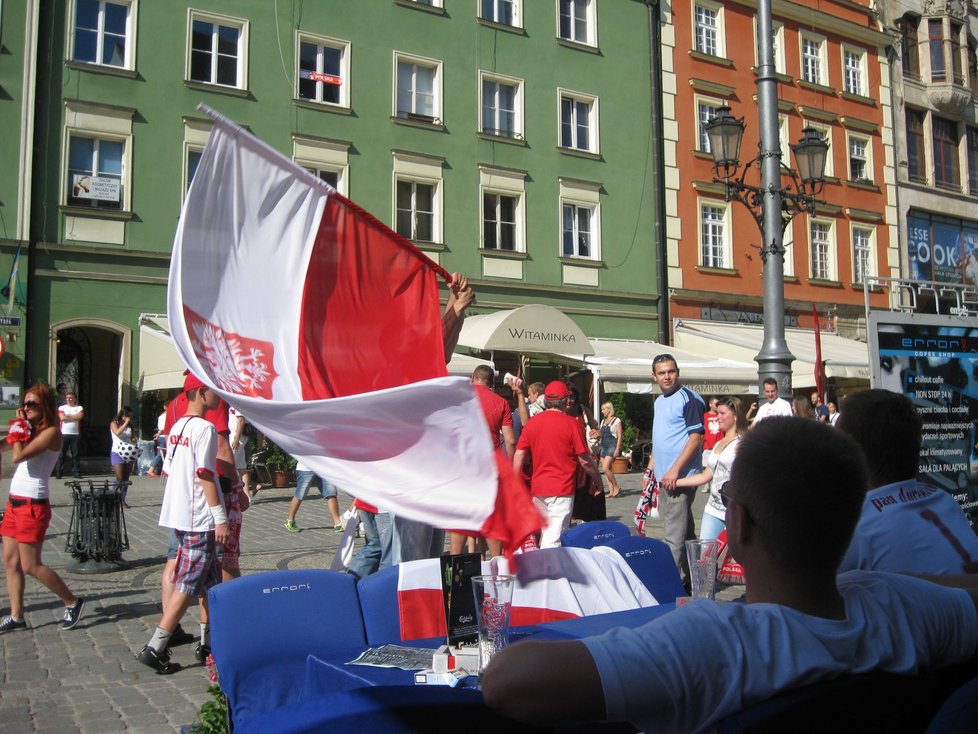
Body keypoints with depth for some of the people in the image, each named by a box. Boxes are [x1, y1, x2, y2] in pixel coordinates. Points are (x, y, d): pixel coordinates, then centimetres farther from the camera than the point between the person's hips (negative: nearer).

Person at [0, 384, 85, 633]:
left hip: (32, 505, -9)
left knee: (31, 566, -4)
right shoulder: (31, 430, 13)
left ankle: (73, 602, 9)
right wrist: (21, 425, 2)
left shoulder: (51, 432, -13)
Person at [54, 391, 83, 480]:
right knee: (61, 454, -1)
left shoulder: (79, 408, 10)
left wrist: (68, 416, -5)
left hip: (75, 434, 1)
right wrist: (74, 417, -4)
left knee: (75, 454, 3)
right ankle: (58, 472, 2)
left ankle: (76, 472, 7)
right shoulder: (62, 408, 9)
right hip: (64, 434, -1)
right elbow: (62, 417, -8)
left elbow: (80, 416, -9)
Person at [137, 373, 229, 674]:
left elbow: (168, 470, 17)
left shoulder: (177, 427, 13)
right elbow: (206, 476, -19)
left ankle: (208, 643, 23)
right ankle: (155, 648, -3)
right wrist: (220, 516, -17)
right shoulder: (204, 428, -14)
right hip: (199, 519, -9)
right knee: (188, 586, -4)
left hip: (178, 514, 9)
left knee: (209, 580, 17)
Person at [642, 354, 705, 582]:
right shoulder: (658, 402, 16)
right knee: (685, 531, 16)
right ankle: (691, 576, 25)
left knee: (675, 536, -8)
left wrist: (675, 470, -20)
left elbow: (696, 436, -15)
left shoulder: (688, 398, -10)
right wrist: (649, 470, 18)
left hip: (680, 477, -9)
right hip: (663, 477, 9)